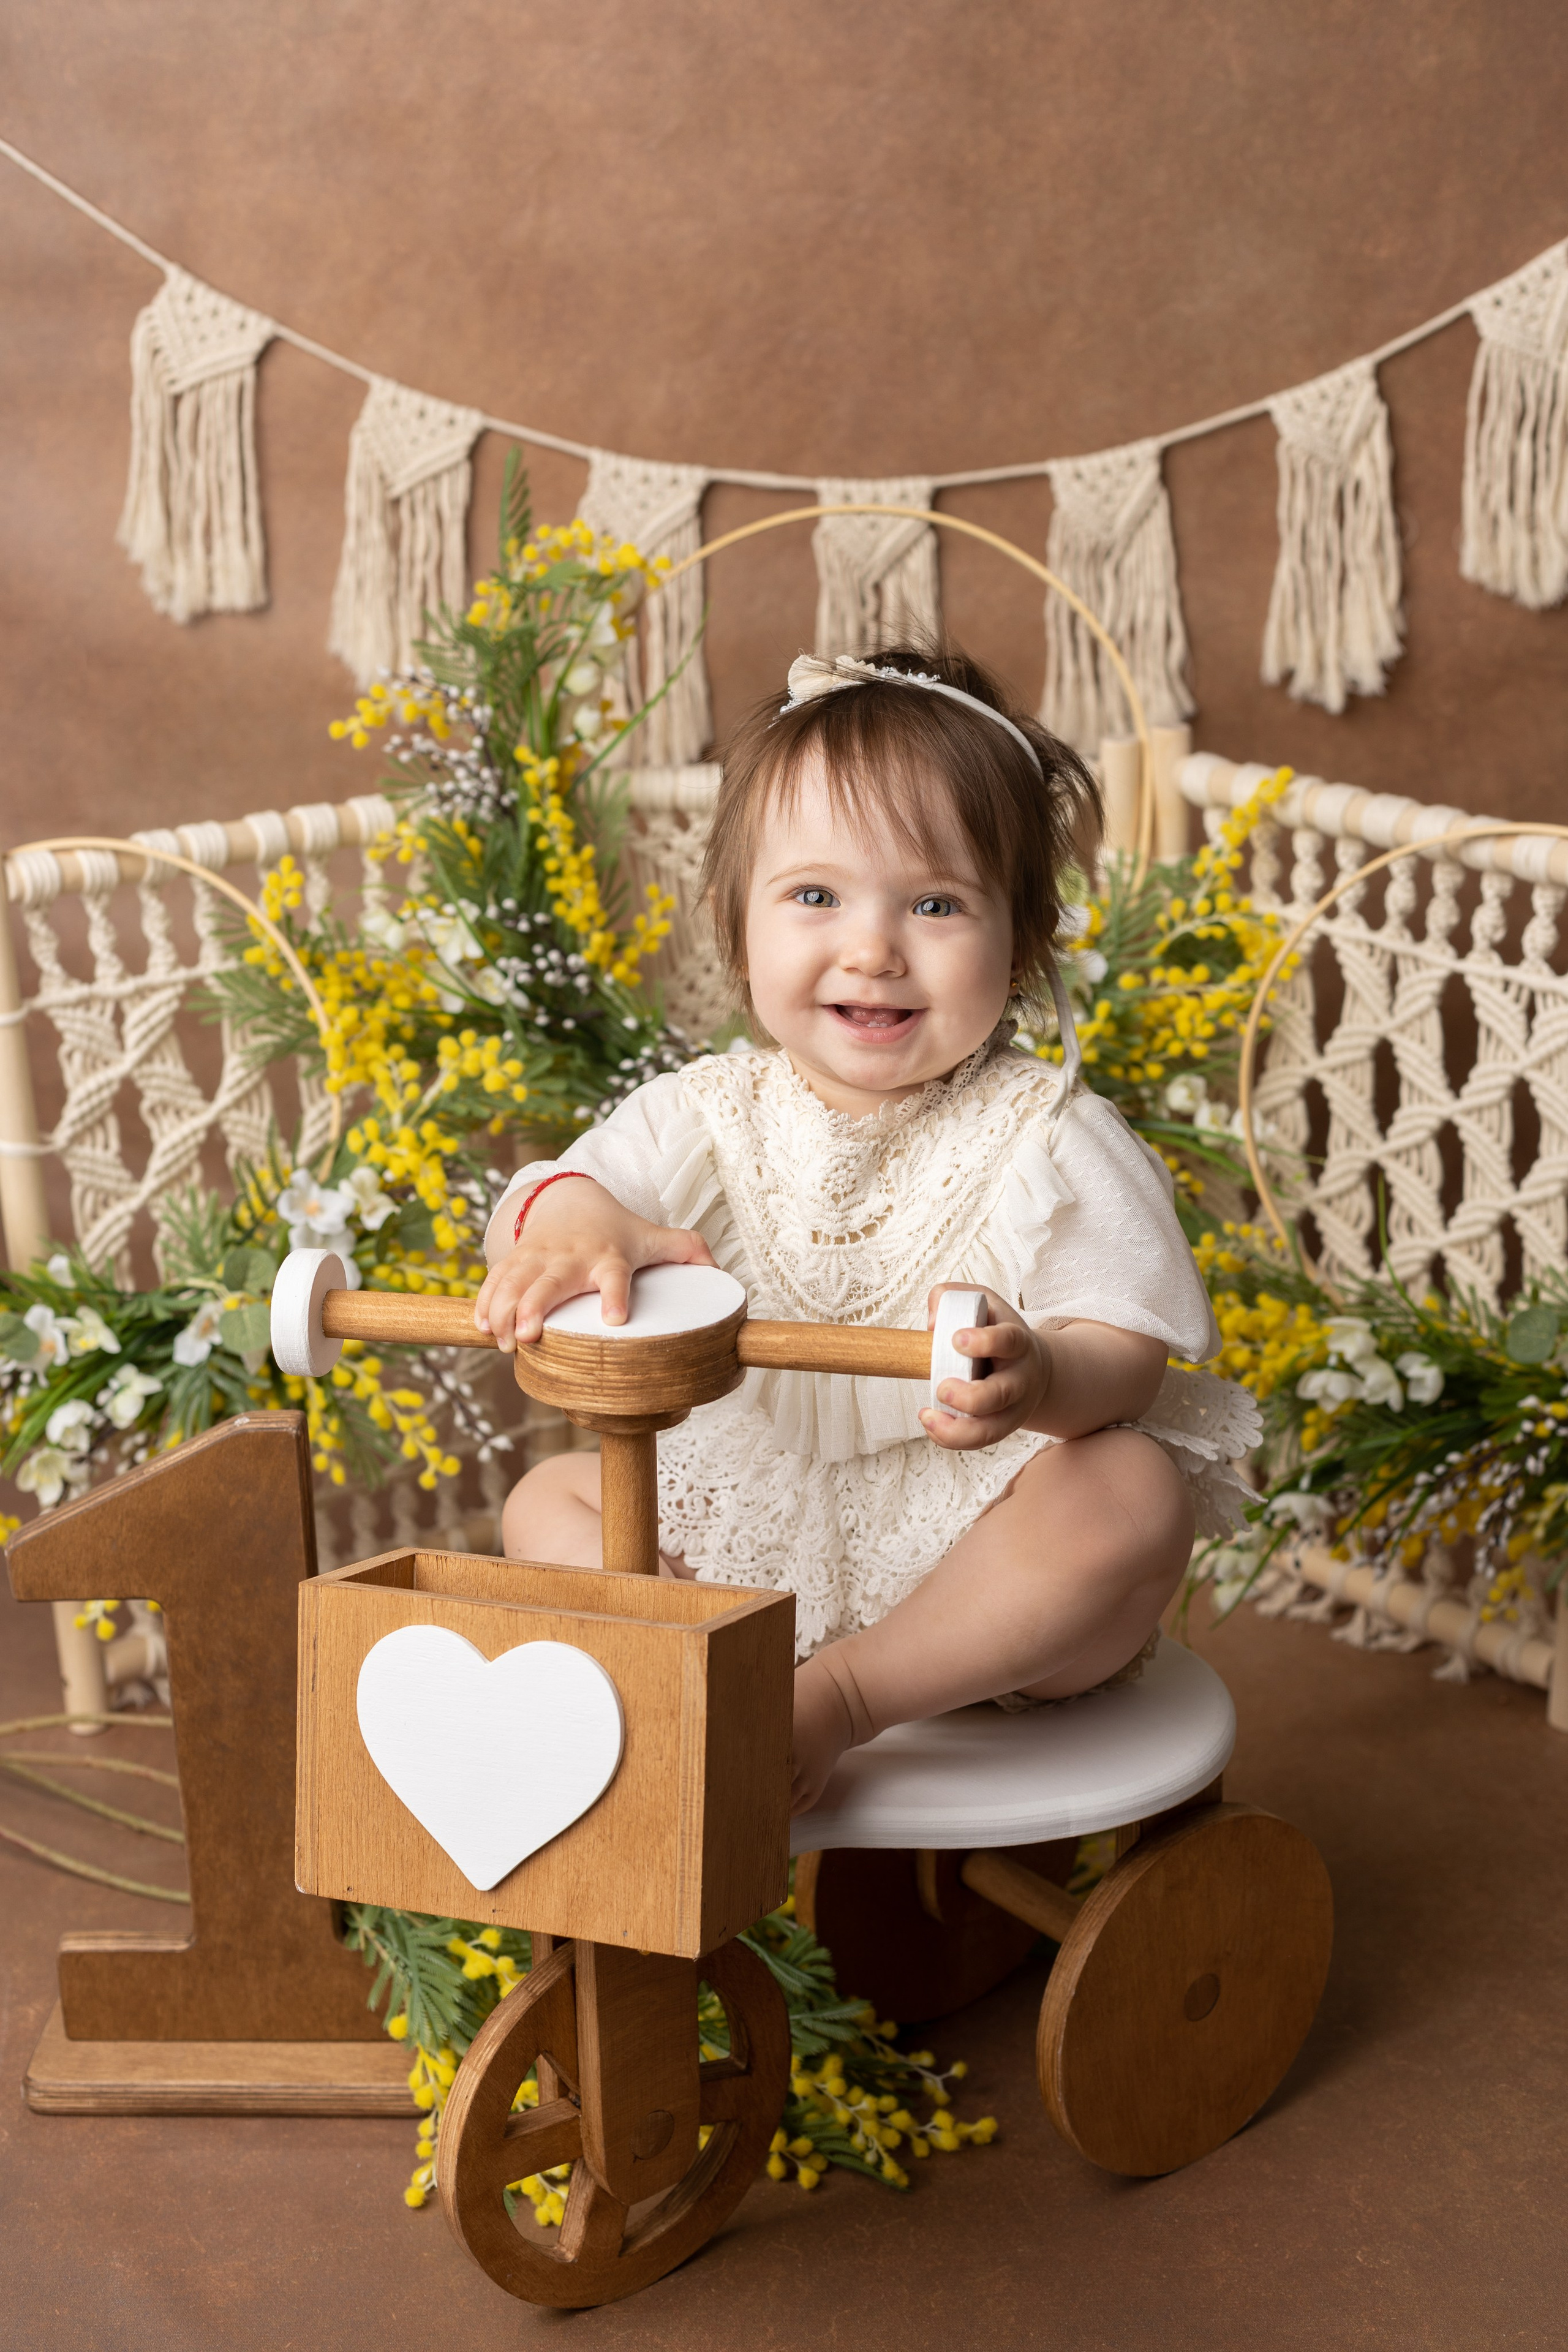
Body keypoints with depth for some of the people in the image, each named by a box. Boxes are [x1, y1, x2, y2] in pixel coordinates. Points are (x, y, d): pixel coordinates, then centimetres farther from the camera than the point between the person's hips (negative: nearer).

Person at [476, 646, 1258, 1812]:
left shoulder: (1049, 1142, -9)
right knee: (547, 1499, -4)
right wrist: (568, 1215, -38)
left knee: (1133, 1492, -30)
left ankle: (842, 1695, -23)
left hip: (976, 1560, -3)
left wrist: (1043, 1379, -40)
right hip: (753, 1541, 4)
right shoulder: (707, 1119, -1)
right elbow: (527, 1210, -11)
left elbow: (1127, 1356, -15)